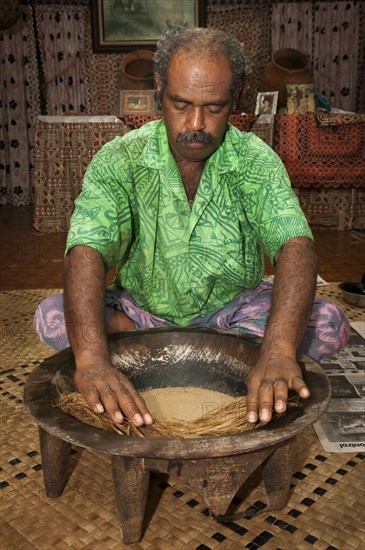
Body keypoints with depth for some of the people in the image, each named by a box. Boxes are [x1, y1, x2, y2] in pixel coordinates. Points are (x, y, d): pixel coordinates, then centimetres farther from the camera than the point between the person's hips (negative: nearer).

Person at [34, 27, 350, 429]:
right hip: (140, 309, 0)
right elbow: (87, 251, -30)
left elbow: (296, 247, -28)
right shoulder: (119, 159, -16)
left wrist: (278, 351, -47)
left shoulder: (256, 160, -14)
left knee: (328, 324, -22)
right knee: (53, 318, -24)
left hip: (234, 309, 1)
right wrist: (91, 358, -47)